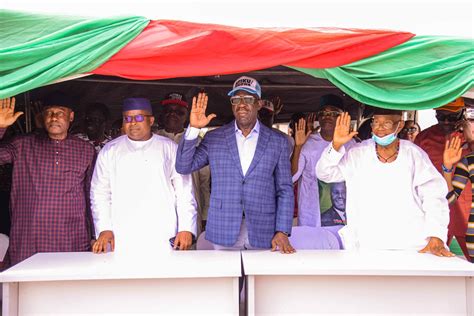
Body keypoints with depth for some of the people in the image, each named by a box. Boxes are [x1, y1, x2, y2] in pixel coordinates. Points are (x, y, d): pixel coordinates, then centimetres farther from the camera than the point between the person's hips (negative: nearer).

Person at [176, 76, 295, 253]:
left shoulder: (278, 142, 4)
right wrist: (193, 129, -11)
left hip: (263, 234, 0)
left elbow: (285, 190, 4)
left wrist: (282, 232, -5)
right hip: (224, 232, 0)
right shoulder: (214, 138, 5)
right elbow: (183, 167, 0)